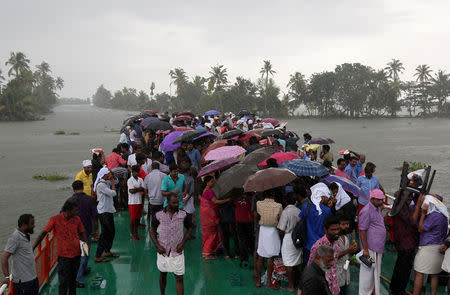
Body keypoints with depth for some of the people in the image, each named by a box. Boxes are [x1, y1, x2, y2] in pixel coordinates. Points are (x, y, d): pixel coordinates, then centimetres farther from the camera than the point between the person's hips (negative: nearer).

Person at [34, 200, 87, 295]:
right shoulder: (55, 219, -11)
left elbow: (81, 233, 12)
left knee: (73, 280, 17)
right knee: (63, 282, 0)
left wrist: (86, 242, -7)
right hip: (63, 256, -4)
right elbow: (43, 233, -7)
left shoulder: (77, 219, -1)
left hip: (76, 254, 4)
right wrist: (33, 248, -11)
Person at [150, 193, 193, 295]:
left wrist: (183, 242, -5)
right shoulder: (158, 215, -8)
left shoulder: (183, 215, -6)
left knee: (179, 278, -1)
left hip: (177, 251, -1)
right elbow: (152, 231, 3)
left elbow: (189, 228, 7)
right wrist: (157, 246, -7)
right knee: (163, 275, 18)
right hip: (163, 251, 1)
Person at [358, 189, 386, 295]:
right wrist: (365, 249, -20)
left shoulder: (378, 209, 15)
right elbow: (362, 231, -17)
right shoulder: (366, 211, -14)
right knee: (368, 273, -3)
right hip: (370, 249, -9)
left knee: (376, 273, 15)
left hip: (378, 248, 9)